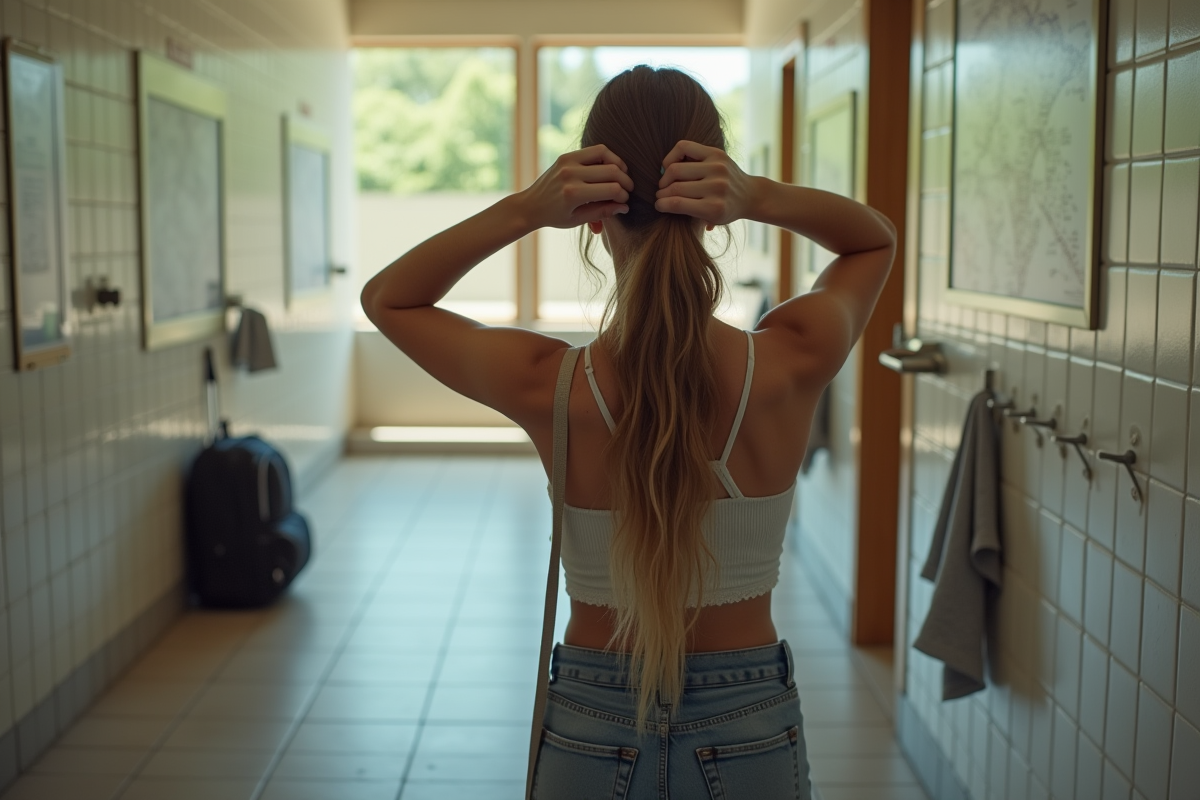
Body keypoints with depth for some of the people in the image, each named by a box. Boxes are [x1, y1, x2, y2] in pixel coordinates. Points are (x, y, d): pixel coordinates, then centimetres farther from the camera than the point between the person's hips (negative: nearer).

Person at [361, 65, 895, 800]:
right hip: (751, 733, 1)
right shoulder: (792, 367, -19)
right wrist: (761, 198, -17)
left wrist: (523, 209, -18)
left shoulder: (550, 386, -21)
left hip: (591, 734, 0)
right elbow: (878, 239, 4)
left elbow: (386, 298, -1)